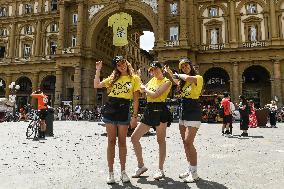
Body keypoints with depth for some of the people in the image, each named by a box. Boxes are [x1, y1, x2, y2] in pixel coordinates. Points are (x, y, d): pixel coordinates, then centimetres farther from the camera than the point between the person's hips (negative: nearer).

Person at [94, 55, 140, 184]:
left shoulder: (134, 78, 4)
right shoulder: (113, 78, 13)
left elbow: (135, 99, 0)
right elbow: (96, 85, 10)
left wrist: (134, 116, -6)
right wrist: (98, 70, 5)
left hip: (124, 111, -2)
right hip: (110, 109, 2)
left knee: (122, 142, 5)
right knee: (111, 141, 4)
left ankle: (123, 171, 19)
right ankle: (110, 172, 13)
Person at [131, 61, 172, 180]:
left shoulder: (166, 81, -4)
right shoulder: (152, 80, 17)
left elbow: (155, 94, -17)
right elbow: (142, 90, 24)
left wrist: (145, 89, -2)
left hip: (160, 111, -7)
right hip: (148, 111, 8)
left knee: (161, 141, 3)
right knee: (134, 137, 4)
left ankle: (161, 169, 16)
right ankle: (141, 166, 18)